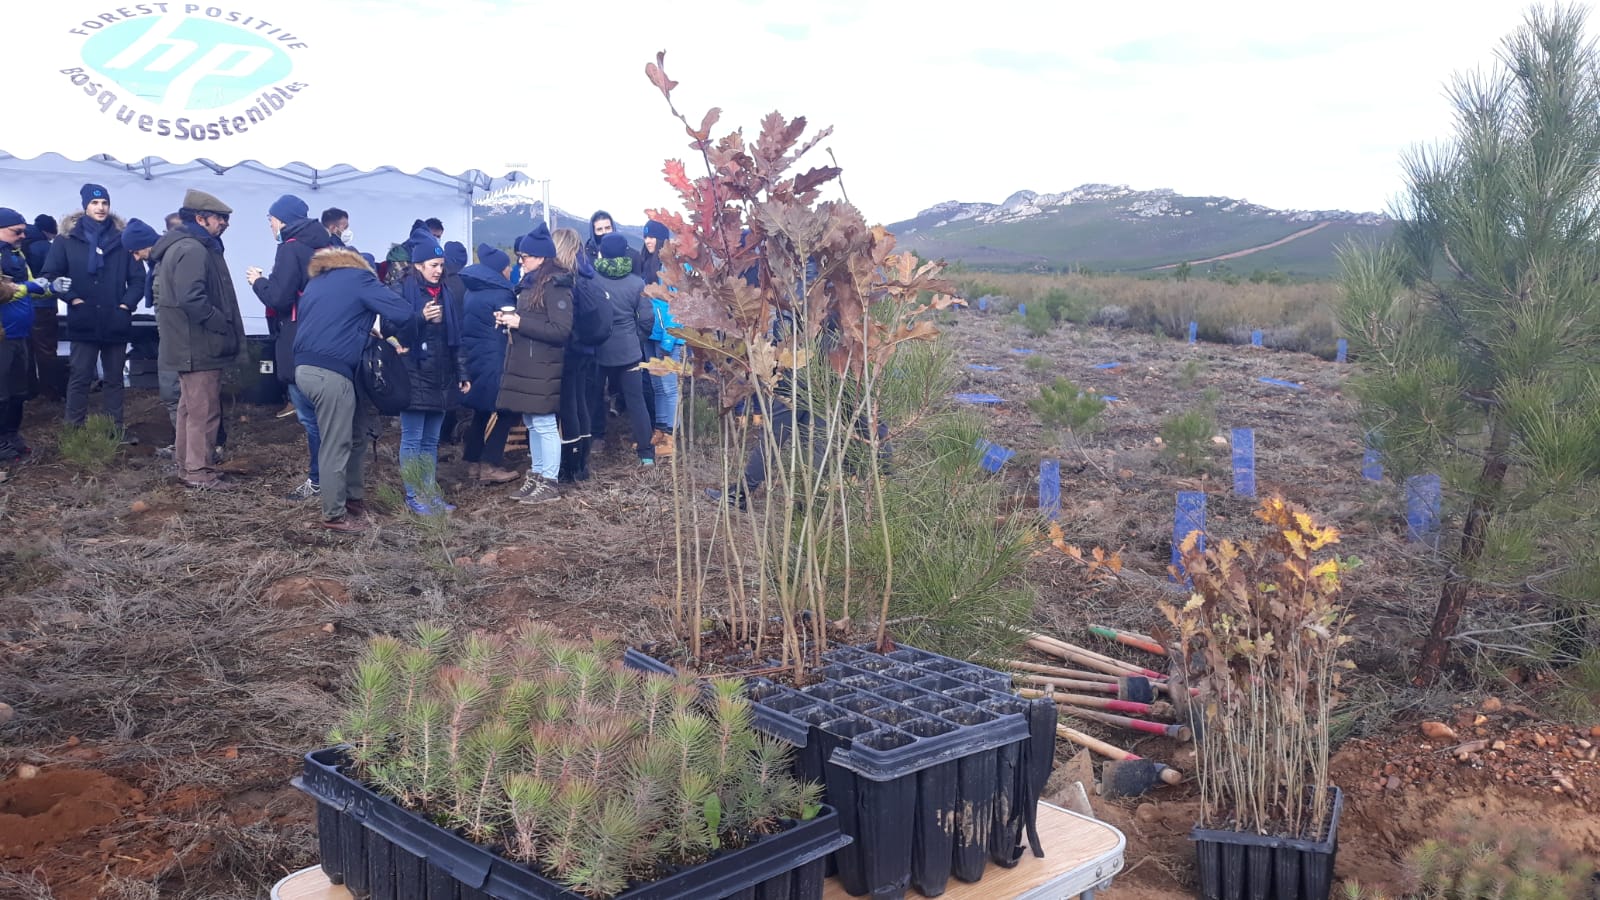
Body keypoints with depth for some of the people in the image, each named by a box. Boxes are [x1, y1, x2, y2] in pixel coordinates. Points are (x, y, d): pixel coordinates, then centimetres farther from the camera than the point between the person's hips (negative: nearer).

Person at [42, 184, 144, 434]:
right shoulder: (67, 239, 2)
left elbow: (138, 277, 9)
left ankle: (115, 430, 17)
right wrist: (72, 298, -9)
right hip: (84, 322, -2)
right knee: (80, 378, 1)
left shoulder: (122, 239, 8)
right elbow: (51, 275, 2)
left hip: (116, 322, 2)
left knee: (114, 378, 10)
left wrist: (127, 303, -4)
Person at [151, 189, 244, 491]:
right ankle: (199, 472, 0)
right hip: (199, 345, -11)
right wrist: (225, 326, -20)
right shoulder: (192, 250, -18)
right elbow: (192, 299, -29)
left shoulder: (183, 246, 17)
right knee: (204, 409, -5)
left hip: (189, 343, 11)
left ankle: (186, 463, 29)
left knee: (191, 405, 19)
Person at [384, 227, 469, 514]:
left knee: (431, 440, 11)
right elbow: (391, 329, -13)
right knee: (412, 439, -2)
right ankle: (413, 496, 5)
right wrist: (420, 317, -25)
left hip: (440, 378, 6)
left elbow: (455, 337, 17)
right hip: (414, 377, -6)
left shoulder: (444, 294, 14)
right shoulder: (403, 291, -4)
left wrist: (462, 373, 14)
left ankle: (431, 493, 17)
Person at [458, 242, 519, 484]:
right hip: (494, 362, -8)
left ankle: (473, 462, 18)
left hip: (473, 359, 8)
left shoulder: (472, 292, 13)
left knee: (482, 411, 17)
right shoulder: (501, 294, -12)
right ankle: (490, 465, -3)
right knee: (504, 411, 1)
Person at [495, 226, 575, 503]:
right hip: (526, 365, 9)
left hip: (542, 368, -9)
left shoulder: (556, 285, -13)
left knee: (544, 424, -3)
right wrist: (509, 319, 5)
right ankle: (536, 476, 23)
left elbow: (562, 330, -21)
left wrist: (521, 323, -20)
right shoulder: (532, 283, 14)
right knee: (531, 423, 14)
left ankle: (549, 483, 4)